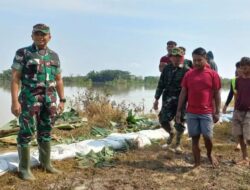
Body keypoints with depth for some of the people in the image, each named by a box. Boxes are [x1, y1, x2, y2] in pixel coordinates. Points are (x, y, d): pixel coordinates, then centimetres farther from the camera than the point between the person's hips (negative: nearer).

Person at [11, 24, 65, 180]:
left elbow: (58, 80, 15)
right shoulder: (22, 53, -3)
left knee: (46, 132, 12)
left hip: (50, 100, 5)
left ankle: (45, 163, 25)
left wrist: (62, 100, 11)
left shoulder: (54, 56, 11)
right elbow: (15, 78, -7)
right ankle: (24, 168, 12)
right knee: (27, 133, 0)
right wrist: (15, 101, -14)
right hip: (30, 99, -4)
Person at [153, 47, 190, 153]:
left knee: (179, 124, 5)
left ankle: (178, 144, 26)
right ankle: (171, 133, 31)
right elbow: (161, 84, 9)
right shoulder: (167, 69, 5)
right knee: (163, 120, -1)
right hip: (167, 100, 3)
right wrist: (156, 99, 7)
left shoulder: (186, 71, -6)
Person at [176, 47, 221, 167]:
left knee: (207, 137, -1)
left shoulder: (213, 74, -1)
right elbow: (183, 93, 7)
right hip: (191, 113, 2)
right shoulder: (188, 74, 5)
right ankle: (197, 163, 18)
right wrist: (179, 110, 4)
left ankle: (209, 155, 30)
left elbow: (217, 94, 1)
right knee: (194, 138, 6)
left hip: (207, 113, -2)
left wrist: (217, 112, -2)